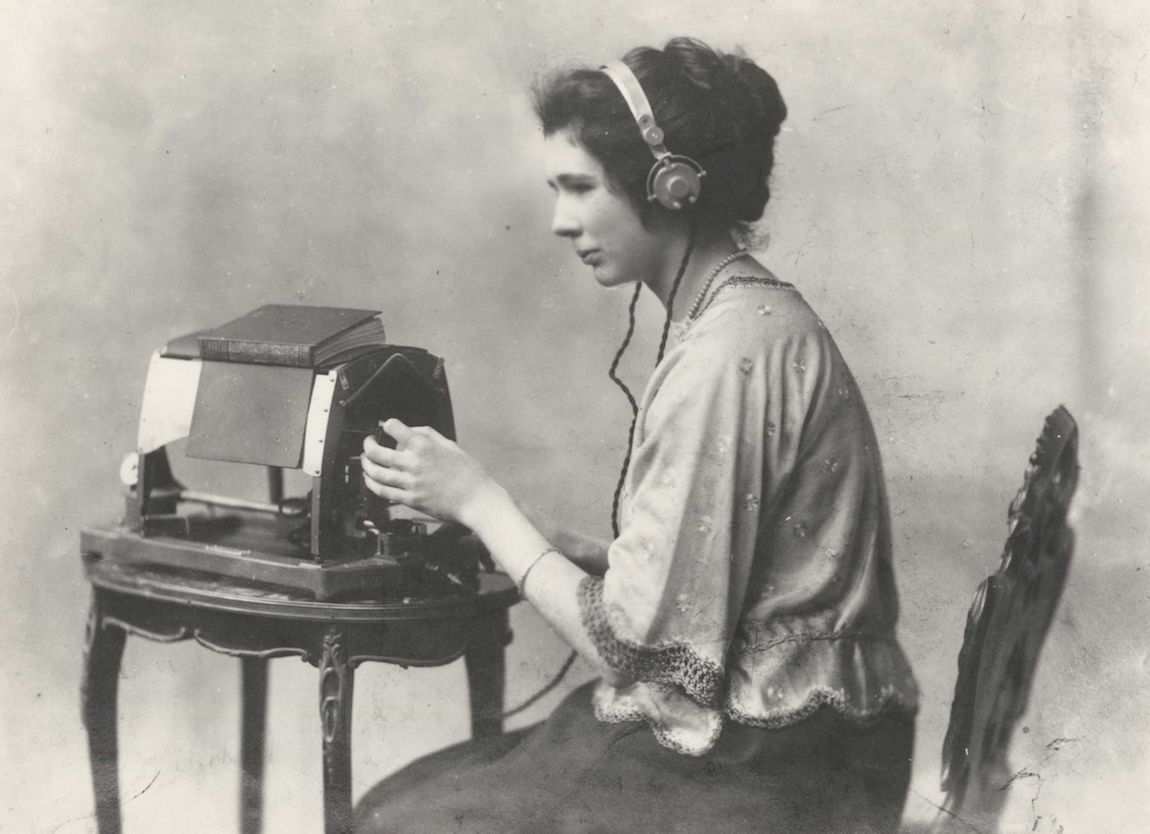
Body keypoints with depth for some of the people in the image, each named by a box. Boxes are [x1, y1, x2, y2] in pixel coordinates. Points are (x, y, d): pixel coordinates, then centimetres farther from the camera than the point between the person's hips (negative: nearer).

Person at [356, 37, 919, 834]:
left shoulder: (728, 355, -22)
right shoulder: (735, 318, 8)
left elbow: (632, 639, -19)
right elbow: (689, 575, 8)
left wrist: (479, 499, -11)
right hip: (751, 729, 8)